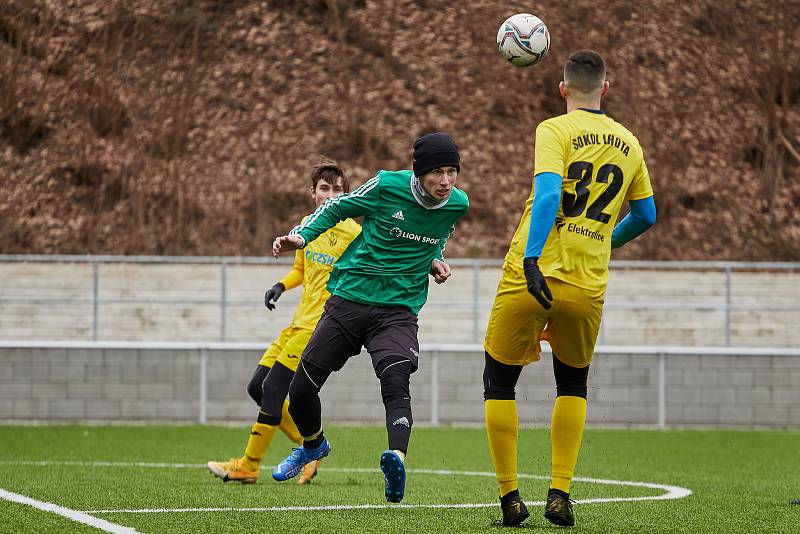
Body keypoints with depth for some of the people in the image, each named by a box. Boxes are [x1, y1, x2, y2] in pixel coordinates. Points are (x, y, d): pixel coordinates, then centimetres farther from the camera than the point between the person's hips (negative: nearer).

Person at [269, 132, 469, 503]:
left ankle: (397, 458, -49)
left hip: (398, 310, 0)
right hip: (349, 298, 0)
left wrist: (435, 263, 4)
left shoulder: (458, 205, -1)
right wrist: (300, 236, -9)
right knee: (301, 389, 4)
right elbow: (337, 208, 4)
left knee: (396, 381, -30)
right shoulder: (388, 186, -10)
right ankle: (312, 444, 35)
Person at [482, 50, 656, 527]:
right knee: (573, 385, 24)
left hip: (532, 276, -3)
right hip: (588, 286, 3)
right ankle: (560, 494, 10)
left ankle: (510, 498, 9)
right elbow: (646, 216, 20)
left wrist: (532, 257, -28)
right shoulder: (628, 143, 10)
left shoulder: (554, 131, -4)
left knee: (500, 383, 13)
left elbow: (548, 192, -20)